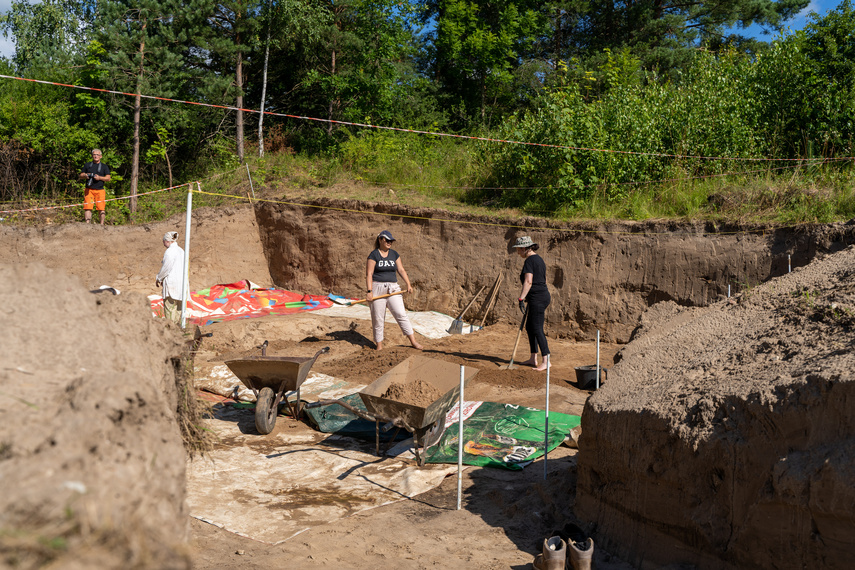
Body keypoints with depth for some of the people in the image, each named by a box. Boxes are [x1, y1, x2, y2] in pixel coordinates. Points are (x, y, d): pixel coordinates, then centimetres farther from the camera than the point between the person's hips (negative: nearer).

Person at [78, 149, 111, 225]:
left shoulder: (104, 166, 13)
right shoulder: (87, 165, 19)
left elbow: (108, 178, 4)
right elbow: (80, 175, 20)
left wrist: (100, 177, -14)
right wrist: (85, 175, -3)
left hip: (100, 190, -1)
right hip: (89, 190, 1)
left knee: (101, 208, -6)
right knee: (87, 207, -9)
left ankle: (102, 224, 1)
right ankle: (87, 223, -9)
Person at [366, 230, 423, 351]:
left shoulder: (394, 254, 12)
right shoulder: (374, 255, -2)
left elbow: (401, 270, 12)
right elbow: (369, 274, -8)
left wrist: (408, 284, 2)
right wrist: (369, 291, -16)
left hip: (393, 289, 4)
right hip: (377, 288, -3)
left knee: (401, 314, -4)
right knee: (378, 318, 0)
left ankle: (413, 341, -1)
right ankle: (379, 345, 10)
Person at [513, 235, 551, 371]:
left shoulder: (529, 261, -14)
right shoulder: (538, 259, 17)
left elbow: (528, 282, -24)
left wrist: (521, 299, -26)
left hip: (537, 298, -11)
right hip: (543, 295, 11)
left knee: (537, 330, -8)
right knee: (529, 327, 16)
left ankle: (546, 361, -5)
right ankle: (533, 359, 23)